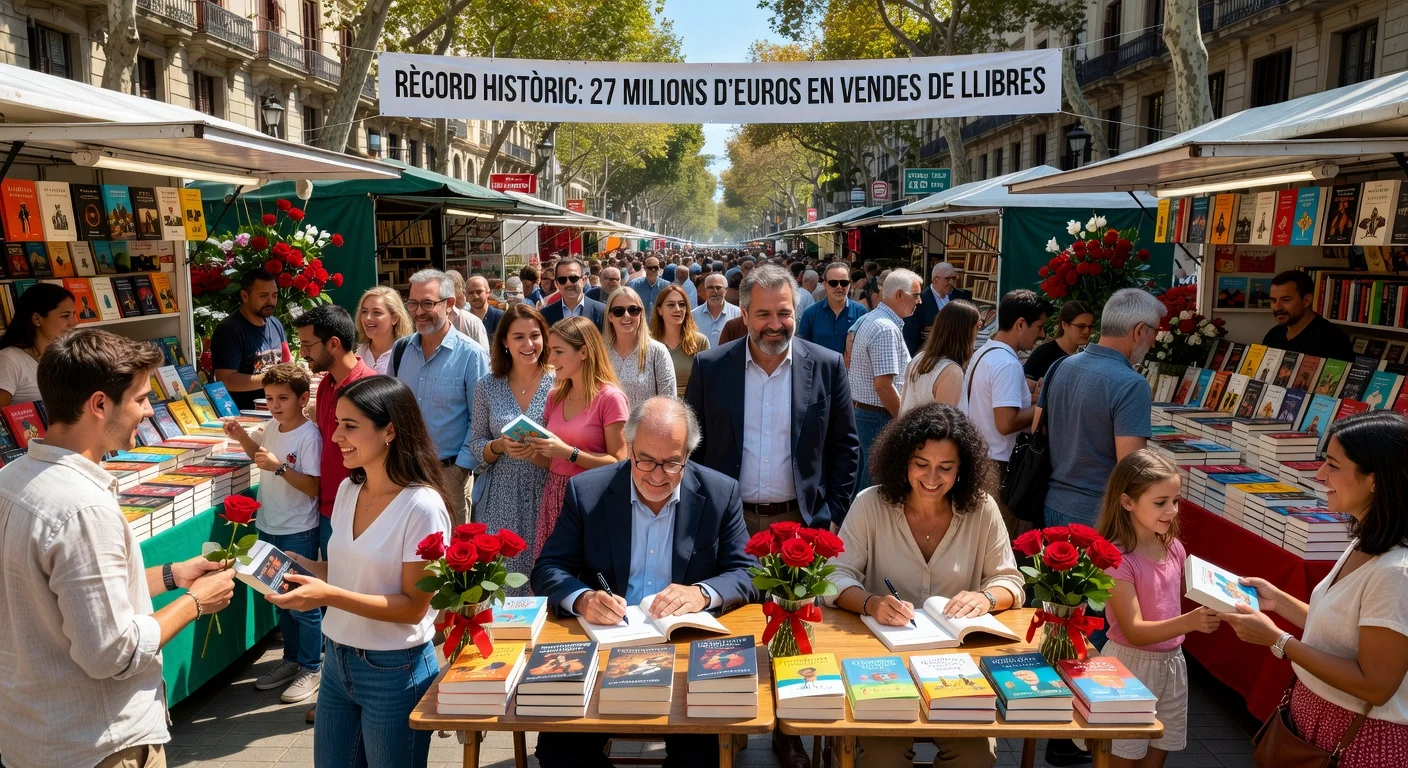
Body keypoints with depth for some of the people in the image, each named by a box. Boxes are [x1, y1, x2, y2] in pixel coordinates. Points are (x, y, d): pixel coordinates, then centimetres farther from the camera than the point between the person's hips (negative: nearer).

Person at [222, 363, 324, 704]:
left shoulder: (309, 436, -19)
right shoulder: (273, 427, 3)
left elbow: (313, 487, -21)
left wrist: (279, 466, -30)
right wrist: (242, 437, 7)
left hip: (298, 532, -8)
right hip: (269, 528, 8)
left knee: (302, 602, 2)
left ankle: (311, 669, 16)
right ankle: (291, 660, 33)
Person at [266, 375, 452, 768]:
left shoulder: (422, 505, -21)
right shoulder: (348, 489, 2)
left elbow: (414, 605, -19)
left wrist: (328, 596, -27)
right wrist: (300, 566, -6)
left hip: (394, 671, -7)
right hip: (337, 660, 7)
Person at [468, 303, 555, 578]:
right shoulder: (488, 386, 3)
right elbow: (475, 444, 7)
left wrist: (540, 454, -19)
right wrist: (500, 446, -13)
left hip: (546, 496, -2)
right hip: (500, 500, 2)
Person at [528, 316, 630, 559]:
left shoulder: (610, 398, -10)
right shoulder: (556, 397, 10)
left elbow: (618, 463, -11)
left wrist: (569, 453, -19)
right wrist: (532, 450, -3)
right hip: (553, 496, 6)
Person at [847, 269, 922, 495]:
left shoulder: (864, 320, 10)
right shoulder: (888, 329, -20)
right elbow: (884, 385, -25)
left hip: (860, 411, 10)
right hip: (880, 418, -10)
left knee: (862, 480, 18)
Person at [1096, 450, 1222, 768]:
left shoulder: (1174, 548, 1)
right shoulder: (1116, 557, -21)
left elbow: (1178, 602, 13)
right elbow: (1135, 632, -25)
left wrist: (1217, 607, -4)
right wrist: (1189, 622, -38)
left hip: (1172, 662, 6)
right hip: (1131, 664, -6)